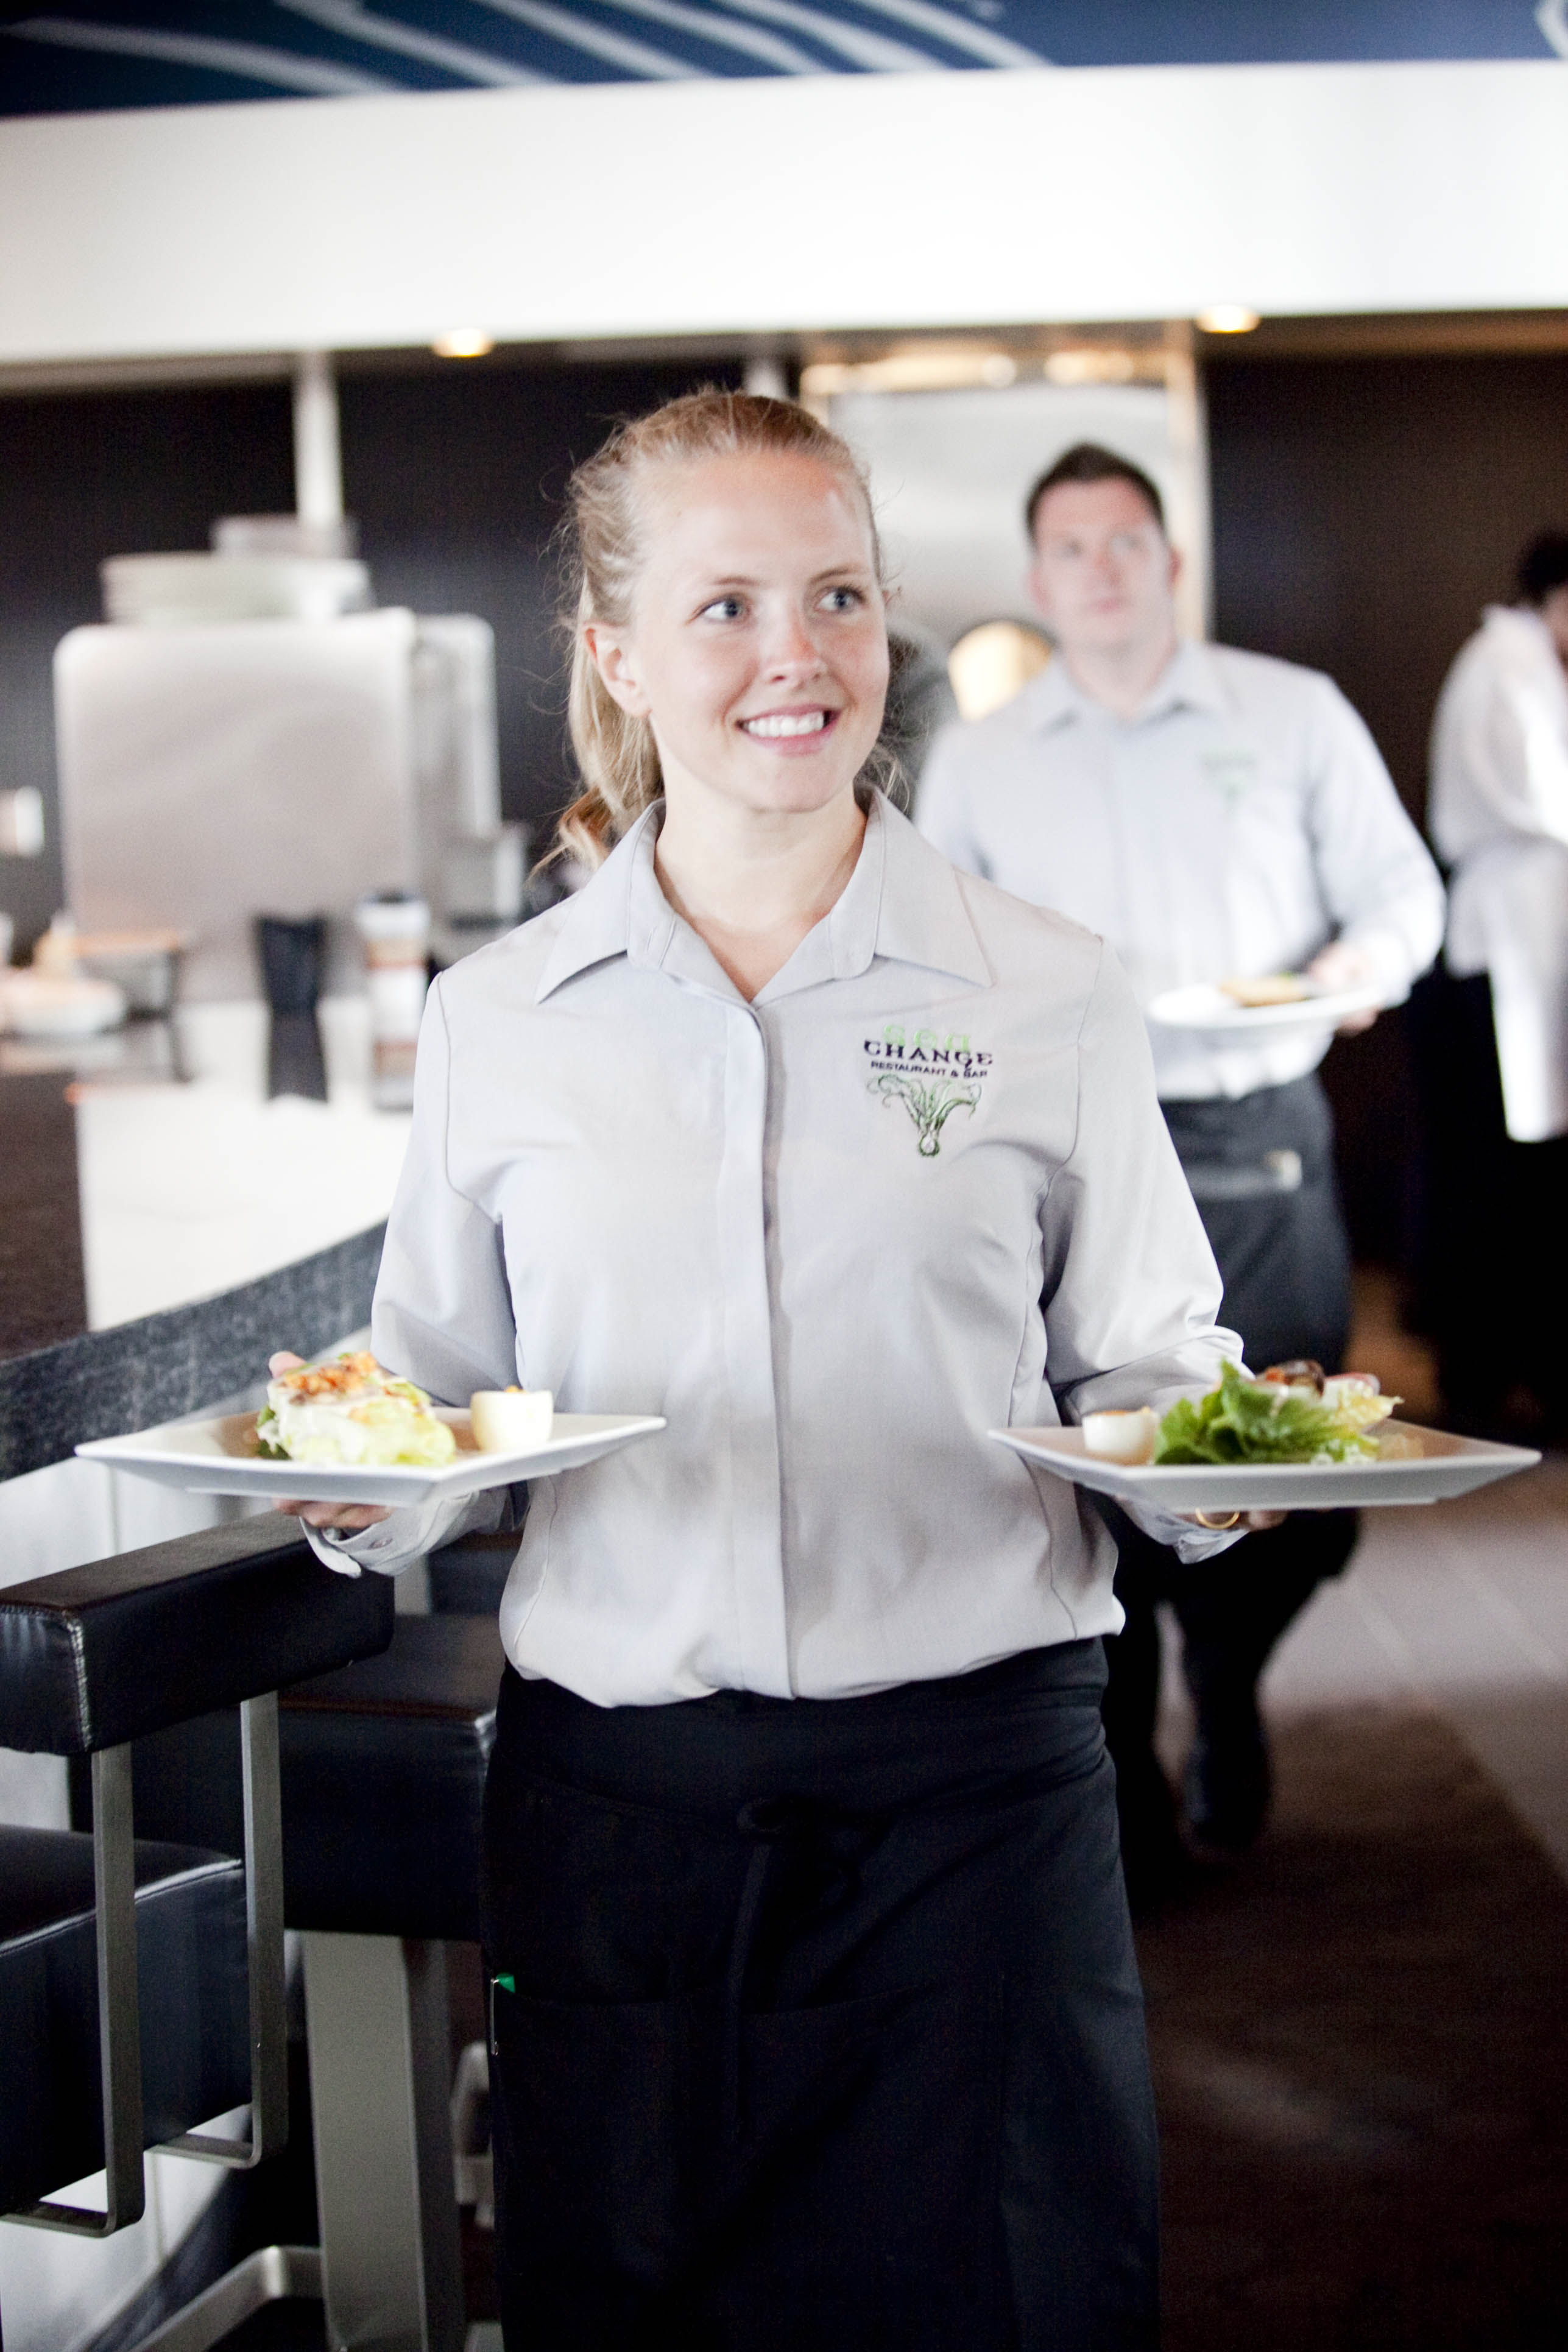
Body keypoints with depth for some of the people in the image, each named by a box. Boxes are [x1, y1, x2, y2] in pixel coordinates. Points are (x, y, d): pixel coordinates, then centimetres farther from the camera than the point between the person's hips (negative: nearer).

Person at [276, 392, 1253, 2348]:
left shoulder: (1047, 999, 2)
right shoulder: (496, 1022, 5)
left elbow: (1140, 1370, 9)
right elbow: (445, 1400, 12)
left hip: (973, 1772, -1)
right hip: (615, 1793, 1)